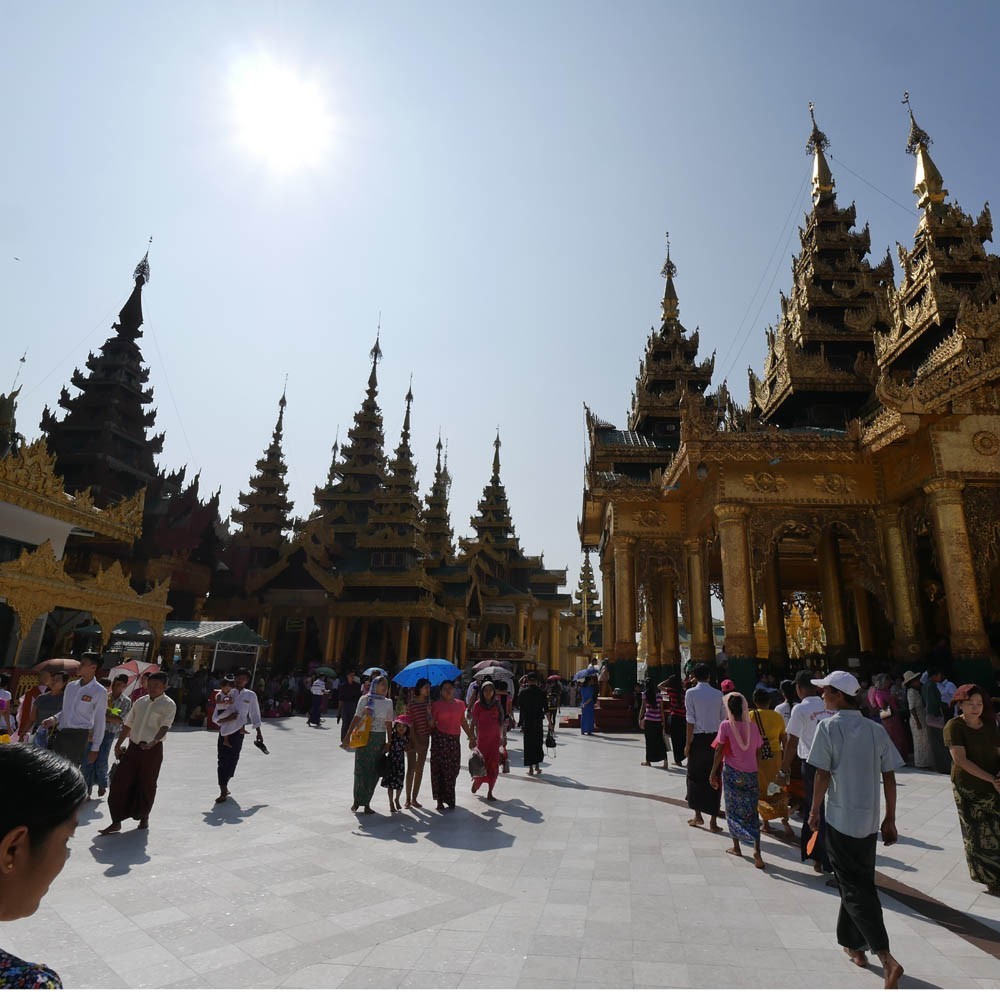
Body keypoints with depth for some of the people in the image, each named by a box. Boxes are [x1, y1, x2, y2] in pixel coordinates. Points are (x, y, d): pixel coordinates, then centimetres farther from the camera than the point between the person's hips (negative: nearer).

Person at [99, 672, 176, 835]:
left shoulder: (168, 704, -8)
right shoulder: (140, 702, 10)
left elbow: (165, 726, -21)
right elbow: (128, 724, 16)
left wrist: (154, 741, -37)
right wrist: (118, 744, 11)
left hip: (152, 749, -5)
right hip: (133, 747, 5)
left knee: (146, 785, 6)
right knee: (119, 782, 2)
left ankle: (144, 818, 28)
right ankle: (116, 823, 12)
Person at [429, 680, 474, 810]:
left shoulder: (460, 704, 10)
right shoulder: (437, 705, -1)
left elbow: (463, 722, 14)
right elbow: (432, 724, 1)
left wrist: (471, 737, 12)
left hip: (454, 740, 4)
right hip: (440, 739, -4)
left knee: (453, 770, 7)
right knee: (440, 769, -1)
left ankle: (449, 798, 23)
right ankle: (440, 801, 8)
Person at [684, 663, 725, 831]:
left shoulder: (691, 693, -8)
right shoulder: (718, 694, 2)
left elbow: (690, 721, -10)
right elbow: (724, 719, 3)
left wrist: (687, 744, -5)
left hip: (698, 738, -3)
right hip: (715, 738, 3)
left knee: (695, 776, 13)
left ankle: (698, 816, 20)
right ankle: (713, 820, 11)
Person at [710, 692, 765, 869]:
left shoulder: (726, 725, -10)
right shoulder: (753, 726, -1)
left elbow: (719, 751, -9)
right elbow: (757, 751, 4)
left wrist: (713, 773, -1)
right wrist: (753, 768, 17)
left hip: (732, 772, -3)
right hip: (751, 773, 3)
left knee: (733, 810, 13)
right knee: (752, 812, 8)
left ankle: (736, 847, 20)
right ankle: (757, 851, -4)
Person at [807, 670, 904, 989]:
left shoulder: (828, 726, -13)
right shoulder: (876, 729, 2)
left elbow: (823, 774, -15)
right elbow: (889, 777, 3)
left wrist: (814, 810, -3)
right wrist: (890, 819, 12)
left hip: (840, 818, -6)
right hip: (870, 820, 6)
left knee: (854, 888, 3)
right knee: (861, 882, 20)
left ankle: (886, 957, -6)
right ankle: (853, 944, 31)